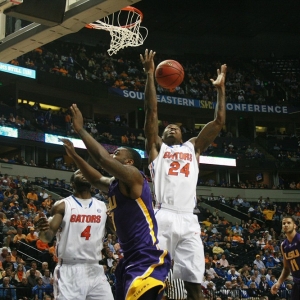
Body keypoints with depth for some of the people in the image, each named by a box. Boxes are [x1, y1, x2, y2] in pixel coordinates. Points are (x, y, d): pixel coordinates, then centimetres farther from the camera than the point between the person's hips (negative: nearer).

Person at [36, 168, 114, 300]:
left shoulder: (102, 207, 11)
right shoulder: (62, 205, 0)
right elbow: (47, 238, -7)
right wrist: (44, 230, -30)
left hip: (95, 270, 4)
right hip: (69, 271, -4)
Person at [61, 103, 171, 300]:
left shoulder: (133, 175, -9)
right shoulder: (114, 184, 18)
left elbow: (102, 158, -20)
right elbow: (96, 179, 38)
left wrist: (80, 129, -11)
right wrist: (74, 156, 32)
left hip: (148, 259, -10)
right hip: (131, 259, 10)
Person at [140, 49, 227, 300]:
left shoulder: (193, 147, 25)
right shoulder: (157, 147, 18)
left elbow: (219, 122, 20)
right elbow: (151, 111, 8)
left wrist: (220, 88, 18)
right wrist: (150, 75, 3)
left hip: (188, 221, 3)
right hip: (163, 218, -2)